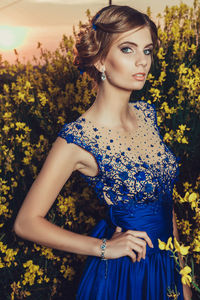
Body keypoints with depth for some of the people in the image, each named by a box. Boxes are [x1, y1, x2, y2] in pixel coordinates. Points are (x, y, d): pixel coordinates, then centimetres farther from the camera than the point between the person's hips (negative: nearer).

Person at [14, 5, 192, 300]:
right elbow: (27, 222, -17)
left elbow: (165, 201, 6)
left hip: (166, 268, 6)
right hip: (122, 275, -6)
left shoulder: (147, 113, -3)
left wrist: (182, 272, 8)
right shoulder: (78, 139, -23)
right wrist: (104, 248, -19)